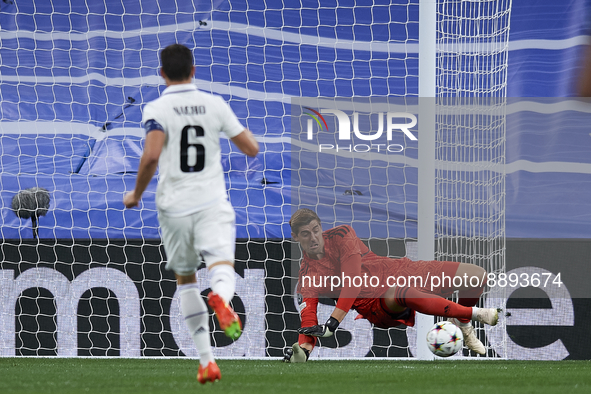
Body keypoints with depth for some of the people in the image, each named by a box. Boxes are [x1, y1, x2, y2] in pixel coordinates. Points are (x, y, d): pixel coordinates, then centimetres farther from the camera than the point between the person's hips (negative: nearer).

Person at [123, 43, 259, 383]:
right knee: (222, 266, -12)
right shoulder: (215, 104, 3)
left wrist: (137, 194, -4)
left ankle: (206, 360, 13)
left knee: (186, 279, 15)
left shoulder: (157, 110, -5)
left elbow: (152, 155, -20)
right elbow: (252, 148, 6)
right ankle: (221, 297, -52)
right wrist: (242, 130, 28)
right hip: (212, 203, 0)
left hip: (174, 206, 0)